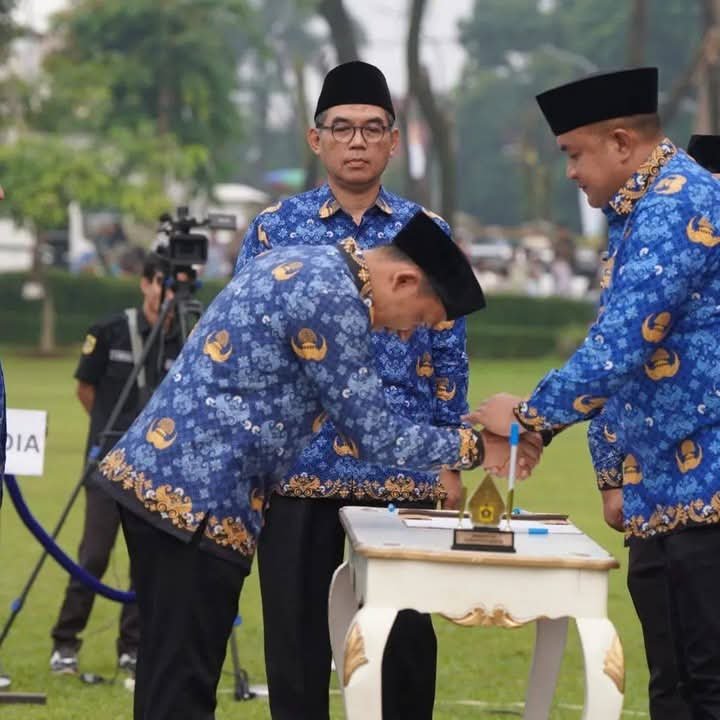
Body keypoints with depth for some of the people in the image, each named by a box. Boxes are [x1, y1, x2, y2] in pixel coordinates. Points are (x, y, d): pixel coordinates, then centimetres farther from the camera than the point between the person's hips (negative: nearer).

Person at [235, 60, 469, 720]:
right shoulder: (274, 231, 3)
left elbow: (448, 359, 8)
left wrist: (449, 462, 4)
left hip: (402, 470, 0)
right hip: (296, 467, 0)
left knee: (406, 638, 3)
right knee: (297, 638, 5)